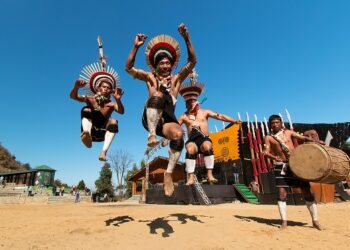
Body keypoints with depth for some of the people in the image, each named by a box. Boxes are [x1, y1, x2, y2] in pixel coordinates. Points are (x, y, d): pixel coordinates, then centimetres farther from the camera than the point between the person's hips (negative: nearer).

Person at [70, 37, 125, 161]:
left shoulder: (111, 104, 0)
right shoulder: (90, 99, 4)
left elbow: (121, 112, -21)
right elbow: (73, 96, -11)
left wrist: (118, 100, -42)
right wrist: (76, 86, -33)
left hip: (102, 133, 0)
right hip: (89, 131, 0)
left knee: (113, 121, -27)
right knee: (86, 110, -19)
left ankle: (103, 152, -39)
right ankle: (86, 133, -48)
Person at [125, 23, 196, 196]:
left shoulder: (176, 78, 21)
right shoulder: (150, 77, 21)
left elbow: (192, 61, 10)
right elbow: (128, 68, 12)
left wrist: (186, 38, 1)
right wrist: (136, 47, 2)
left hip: (167, 120, 1)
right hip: (150, 118, -1)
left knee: (178, 134, -32)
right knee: (157, 95, -30)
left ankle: (169, 173, -21)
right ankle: (152, 136, -39)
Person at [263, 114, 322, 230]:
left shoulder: (288, 132, 9)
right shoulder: (268, 137, 2)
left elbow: (304, 138, 9)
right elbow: (266, 152, -7)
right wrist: (274, 157, -27)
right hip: (281, 166, -1)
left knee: (306, 191, 5)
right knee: (282, 193, -4)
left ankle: (315, 220, 21)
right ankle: (284, 221, 8)